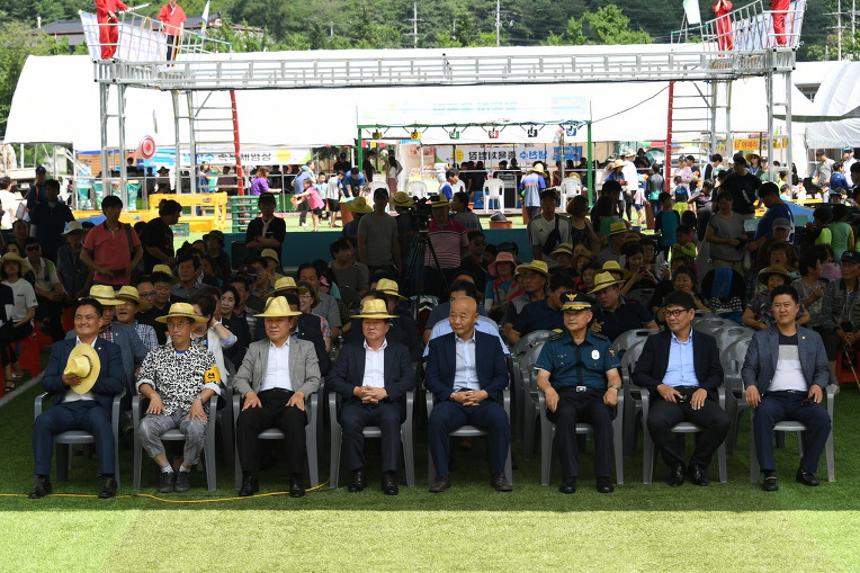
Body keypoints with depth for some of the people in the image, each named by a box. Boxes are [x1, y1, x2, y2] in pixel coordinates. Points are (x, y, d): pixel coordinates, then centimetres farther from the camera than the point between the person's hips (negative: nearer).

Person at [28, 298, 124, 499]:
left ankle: (107, 478, -33)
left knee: (100, 421, -37)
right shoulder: (60, 348, 21)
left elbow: (117, 384, 1)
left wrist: (87, 381, -11)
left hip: (95, 405, -2)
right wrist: (64, 380, -11)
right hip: (66, 406, 2)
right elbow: (46, 382, 12)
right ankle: (41, 480, -24)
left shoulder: (111, 350, 14)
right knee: (42, 421, -29)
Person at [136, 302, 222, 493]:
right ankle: (166, 469, -12)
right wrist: (153, 394, -9)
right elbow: (143, 380, 12)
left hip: (192, 410, -1)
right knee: (145, 426, -32)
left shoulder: (204, 356, 16)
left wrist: (199, 400, -14)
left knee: (195, 428, -37)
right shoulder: (156, 355, 21)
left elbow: (213, 383, 4)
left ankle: (185, 470, -10)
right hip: (164, 409, 2)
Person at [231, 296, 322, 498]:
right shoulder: (255, 348, 25)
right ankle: (249, 479, -28)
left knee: (294, 420, -37)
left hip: (291, 400, -1)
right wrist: (249, 393, -7)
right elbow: (239, 378, 16)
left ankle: (296, 479, -31)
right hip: (262, 400, 2)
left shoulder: (305, 347, 21)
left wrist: (300, 393, -11)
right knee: (244, 419, -32)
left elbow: (314, 380, 11)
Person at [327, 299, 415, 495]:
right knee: (349, 420, -33)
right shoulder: (349, 350, 21)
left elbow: (409, 379, 4)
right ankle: (358, 474, -23)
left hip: (387, 403, -1)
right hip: (357, 403, 1)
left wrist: (384, 392, -13)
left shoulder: (399, 351, 19)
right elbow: (332, 379, 9)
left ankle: (389, 476, -33)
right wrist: (356, 390, -10)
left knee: (391, 419, -35)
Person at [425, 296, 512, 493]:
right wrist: (453, 395, -10)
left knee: (500, 419, -32)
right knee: (436, 420, -33)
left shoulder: (491, 342, 16)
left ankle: (498, 475, -17)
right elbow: (431, 379, 7)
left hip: (483, 400, 0)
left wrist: (484, 393, -10)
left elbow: (502, 376, 10)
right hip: (451, 401, 0)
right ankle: (442, 476, -21)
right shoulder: (438, 344, 15)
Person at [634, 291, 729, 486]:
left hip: (697, 395, 1)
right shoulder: (655, 341, 17)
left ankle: (697, 465, -7)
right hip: (668, 395, -1)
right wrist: (659, 386, -9)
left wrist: (704, 389, -9)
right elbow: (638, 374, 11)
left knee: (722, 422, -29)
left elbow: (717, 373, 13)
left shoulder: (706, 342, 20)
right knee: (655, 421, -35)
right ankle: (676, 465, -11)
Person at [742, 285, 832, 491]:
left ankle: (806, 470, -17)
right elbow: (748, 367, 10)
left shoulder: (813, 338, 19)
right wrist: (750, 385, -12)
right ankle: (769, 473, -34)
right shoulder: (761, 338, 16)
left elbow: (822, 370, 16)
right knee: (763, 415, -36)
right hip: (773, 397, -1)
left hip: (803, 397, 1)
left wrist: (818, 385, -7)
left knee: (822, 418, -31)